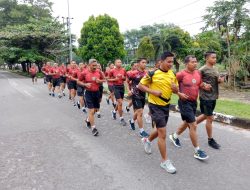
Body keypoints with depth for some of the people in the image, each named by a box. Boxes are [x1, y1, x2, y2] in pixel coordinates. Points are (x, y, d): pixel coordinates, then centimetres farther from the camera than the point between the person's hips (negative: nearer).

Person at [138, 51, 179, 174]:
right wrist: (153, 91, -21)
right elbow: (140, 86, -8)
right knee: (162, 133, -6)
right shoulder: (153, 73, -14)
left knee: (159, 130, 21)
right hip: (155, 105, -7)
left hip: (166, 105, 7)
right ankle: (165, 161, 8)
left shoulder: (172, 74, 3)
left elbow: (176, 91, 11)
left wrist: (175, 88, -14)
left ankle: (147, 141, 51)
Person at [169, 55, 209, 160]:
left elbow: (200, 84, 17)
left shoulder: (198, 73, 5)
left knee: (187, 122, 23)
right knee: (193, 125, -8)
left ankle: (174, 136, 47)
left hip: (194, 102, 8)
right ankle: (197, 151, 4)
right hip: (185, 102, -8)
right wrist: (179, 94, -19)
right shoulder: (181, 74, -15)